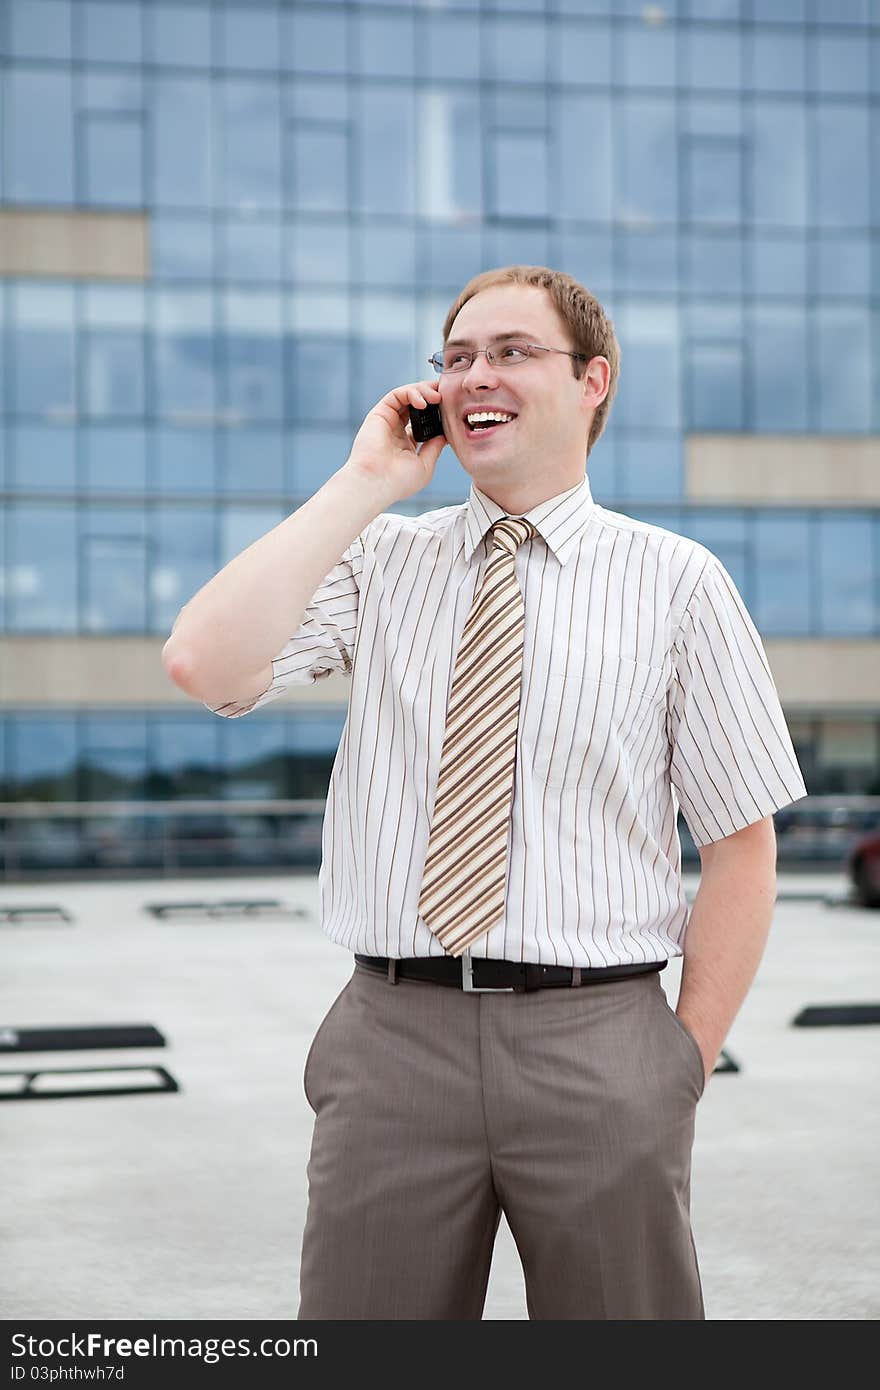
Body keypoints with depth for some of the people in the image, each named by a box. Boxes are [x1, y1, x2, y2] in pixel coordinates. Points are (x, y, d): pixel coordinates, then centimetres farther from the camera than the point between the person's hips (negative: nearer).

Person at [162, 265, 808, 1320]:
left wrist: (687, 1063, -4)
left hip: (597, 1044, -1)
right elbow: (204, 666, -12)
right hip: (392, 1034, 2)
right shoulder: (377, 561, 7)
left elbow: (743, 848, 1)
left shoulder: (677, 582, 1)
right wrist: (364, 483, -8)